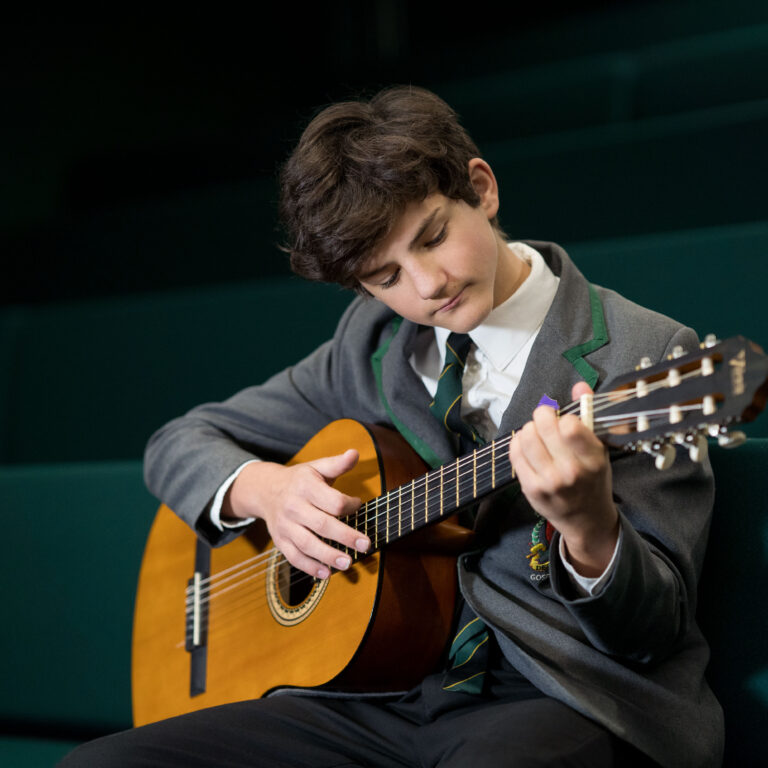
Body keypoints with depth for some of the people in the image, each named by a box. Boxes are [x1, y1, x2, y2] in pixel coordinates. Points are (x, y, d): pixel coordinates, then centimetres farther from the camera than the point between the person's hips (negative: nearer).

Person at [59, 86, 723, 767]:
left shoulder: (645, 355, -5)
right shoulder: (371, 342, 11)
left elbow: (656, 631, -8)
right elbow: (179, 442, 17)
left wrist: (590, 527, -30)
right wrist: (262, 488, -5)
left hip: (560, 695, -5)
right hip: (388, 691, 5)